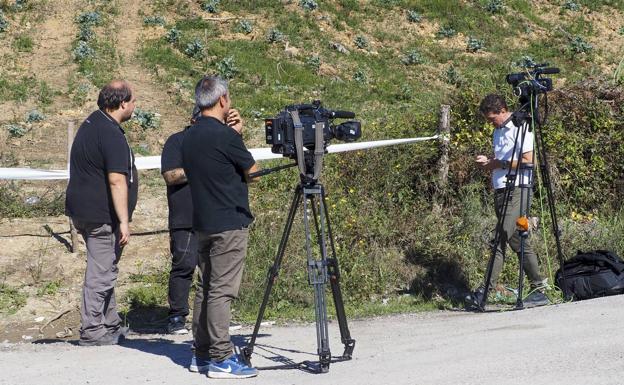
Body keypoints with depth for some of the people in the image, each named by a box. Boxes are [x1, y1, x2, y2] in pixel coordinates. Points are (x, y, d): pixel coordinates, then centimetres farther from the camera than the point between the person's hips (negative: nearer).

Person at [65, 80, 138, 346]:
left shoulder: (92, 123, 13)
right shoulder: (111, 135, -19)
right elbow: (116, 181, -24)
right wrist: (124, 222, -22)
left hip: (83, 211, 10)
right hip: (102, 215, -10)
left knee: (105, 270, 18)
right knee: (101, 273, -4)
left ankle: (110, 325, 26)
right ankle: (91, 331, 0)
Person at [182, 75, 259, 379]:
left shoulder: (189, 137, 9)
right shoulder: (224, 135, -15)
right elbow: (252, 172, -3)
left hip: (202, 224, 8)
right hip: (230, 224, -8)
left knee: (206, 289, 13)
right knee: (222, 291, -7)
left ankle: (202, 354, 16)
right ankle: (221, 359, -7)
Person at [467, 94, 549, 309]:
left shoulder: (520, 129, -8)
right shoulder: (498, 131, 18)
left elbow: (528, 161, -15)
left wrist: (499, 164, -12)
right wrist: (487, 161, 8)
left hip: (517, 189, -9)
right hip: (501, 190, 9)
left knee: (502, 238, -15)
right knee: (517, 241, 8)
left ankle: (487, 290, -19)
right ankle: (538, 289, 11)